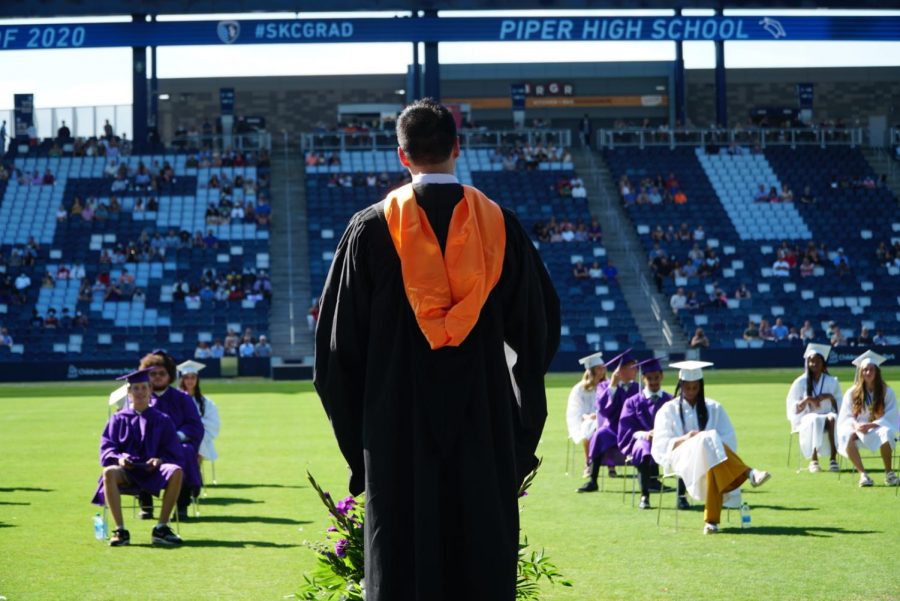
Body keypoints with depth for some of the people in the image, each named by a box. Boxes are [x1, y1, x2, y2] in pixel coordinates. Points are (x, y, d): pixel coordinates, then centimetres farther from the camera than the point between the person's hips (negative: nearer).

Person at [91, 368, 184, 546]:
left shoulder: (162, 420, 13)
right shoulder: (118, 419, 13)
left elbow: (173, 452, 7)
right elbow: (106, 447, 5)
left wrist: (160, 460, -14)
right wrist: (118, 458, -17)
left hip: (152, 470, 0)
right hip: (126, 471, 0)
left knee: (176, 471, -34)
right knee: (109, 472, -37)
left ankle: (162, 528, -25)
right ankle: (120, 530, -34)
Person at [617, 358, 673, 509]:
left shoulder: (671, 402, 16)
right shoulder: (633, 402, 12)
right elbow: (626, 430, 2)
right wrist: (644, 434, -19)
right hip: (641, 441, -1)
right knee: (646, 447, -41)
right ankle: (644, 496, -43)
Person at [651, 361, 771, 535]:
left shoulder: (714, 408, 18)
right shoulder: (668, 410, 14)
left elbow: (730, 440, 8)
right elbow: (660, 446, 3)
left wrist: (711, 442, -13)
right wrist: (683, 440, -15)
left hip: (711, 457, 2)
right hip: (681, 459, -2)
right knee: (709, 444, -37)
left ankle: (711, 521, -48)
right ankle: (749, 474, -54)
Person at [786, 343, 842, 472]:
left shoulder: (832, 382, 8)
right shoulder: (800, 382, 3)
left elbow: (840, 407, 7)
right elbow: (793, 409, 1)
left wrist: (830, 397, -13)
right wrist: (806, 400, -17)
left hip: (827, 416, 1)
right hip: (807, 419, -1)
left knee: (833, 419, -35)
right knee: (815, 420, -38)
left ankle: (833, 458, -40)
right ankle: (813, 460, -40)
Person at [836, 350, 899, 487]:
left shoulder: (887, 392, 2)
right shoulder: (852, 393, 5)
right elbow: (845, 417, 3)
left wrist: (871, 425, -20)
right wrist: (856, 425, -20)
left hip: (879, 428, -1)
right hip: (858, 429, 1)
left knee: (885, 433, -39)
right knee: (847, 436, -35)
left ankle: (888, 473, -25)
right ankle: (862, 474, -32)